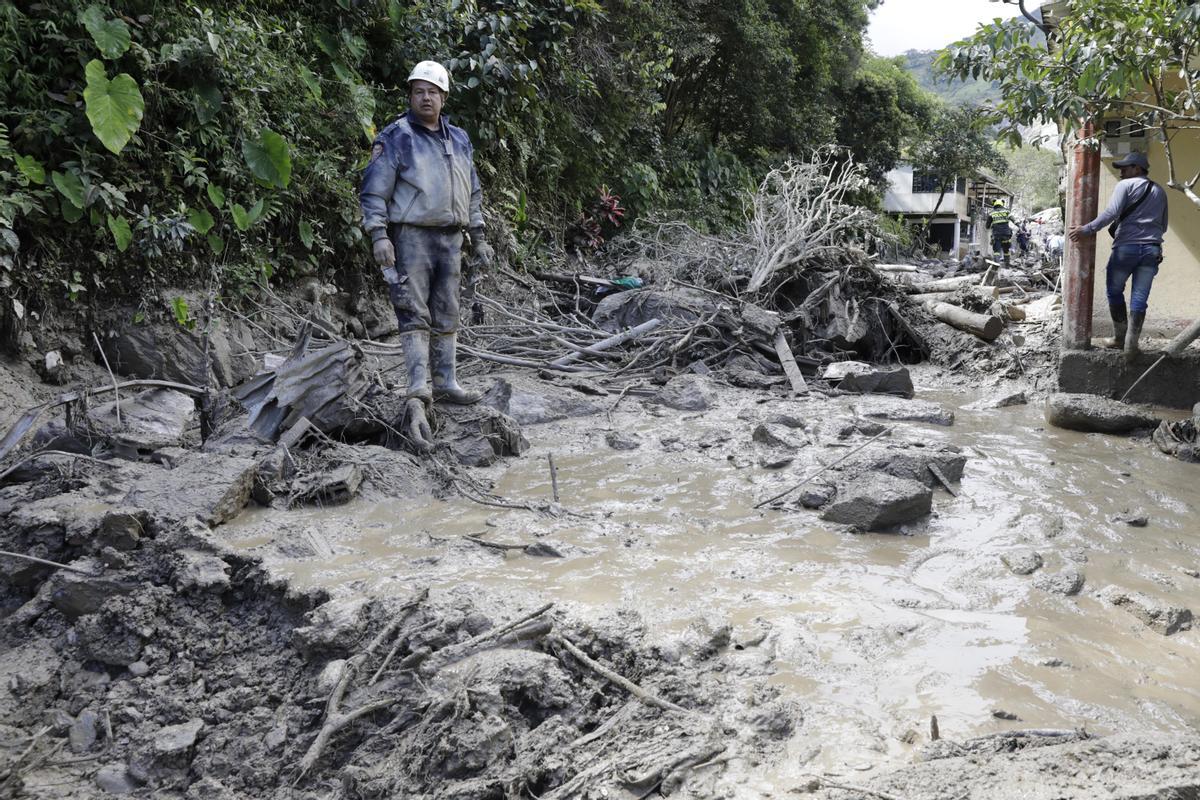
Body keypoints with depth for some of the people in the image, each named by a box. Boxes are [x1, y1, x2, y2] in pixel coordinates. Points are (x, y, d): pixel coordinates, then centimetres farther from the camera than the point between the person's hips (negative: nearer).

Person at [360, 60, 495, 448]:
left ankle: (445, 384, 20)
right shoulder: (395, 138, -4)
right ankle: (418, 395, -15)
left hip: (450, 238, 6)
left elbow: (473, 193, 22)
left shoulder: (460, 140, 15)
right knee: (415, 314, -11)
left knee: (447, 315, 11)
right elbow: (374, 190, -8)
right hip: (411, 236, -6)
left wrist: (478, 237, 18)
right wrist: (378, 236, -17)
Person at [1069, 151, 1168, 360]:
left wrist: (1087, 229, -18)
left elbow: (1111, 212, -16)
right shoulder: (1160, 192, 17)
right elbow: (1163, 226, 20)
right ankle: (1131, 346, -3)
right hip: (1152, 250, 4)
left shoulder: (1126, 185, 0)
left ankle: (1120, 337, 18)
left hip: (1126, 247, -4)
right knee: (1139, 299, 2)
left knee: (1115, 291, 13)